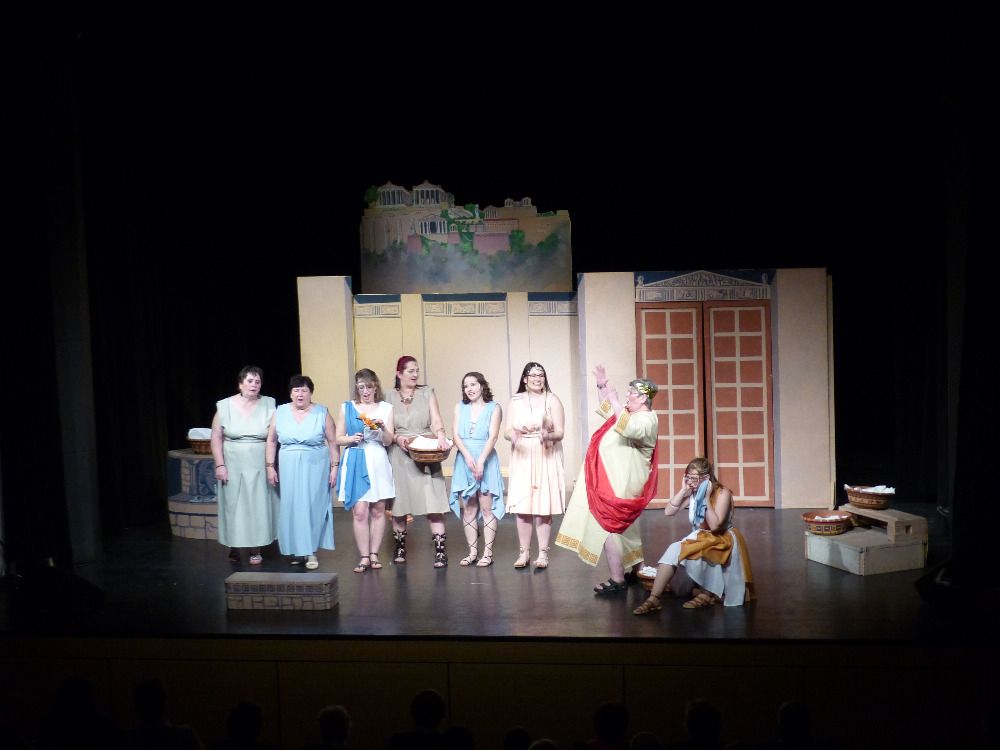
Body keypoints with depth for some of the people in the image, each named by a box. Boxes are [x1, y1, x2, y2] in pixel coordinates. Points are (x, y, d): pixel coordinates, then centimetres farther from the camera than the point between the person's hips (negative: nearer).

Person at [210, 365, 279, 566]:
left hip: (259, 468, 0)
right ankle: (234, 547, 18)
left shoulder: (269, 406, 0)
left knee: (258, 506, 3)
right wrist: (220, 465, -7)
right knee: (233, 506, 4)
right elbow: (216, 438, 0)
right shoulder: (225, 406, -1)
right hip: (233, 467, 0)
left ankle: (255, 550, 13)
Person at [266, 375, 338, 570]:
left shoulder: (322, 413, -2)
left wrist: (334, 467, -3)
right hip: (288, 469, 2)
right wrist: (270, 467, 5)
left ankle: (311, 551, 4)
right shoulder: (280, 412, 4)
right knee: (291, 508, 4)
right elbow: (271, 441, 9)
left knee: (312, 507, -3)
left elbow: (332, 442, 1)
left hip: (315, 468, -2)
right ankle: (296, 549, 15)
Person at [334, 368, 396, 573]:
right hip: (355, 463, -1)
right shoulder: (346, 408, 8)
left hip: (378, 462, 1)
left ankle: (374, 554, 14)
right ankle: (364, 557, 2)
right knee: (360, 512, -6)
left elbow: (388, 441, 5)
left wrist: (383, 428, -14)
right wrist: (351, 438, -12)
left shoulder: (386, 408, 8)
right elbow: (338, 439, 8)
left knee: (378, 510, 3)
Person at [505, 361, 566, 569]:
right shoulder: (515, 401, 8)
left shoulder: (552, 400, 1)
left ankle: (542, 554, 6)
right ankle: (524, 553, 10)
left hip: (546, 458, -2)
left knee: (544, 507, -3)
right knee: (522, 507, -1)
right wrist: (513, 434, -20)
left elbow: (560, 433, -3)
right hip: (522, 458, 2)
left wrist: (548, 435, -25)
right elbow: (507, 431, 4)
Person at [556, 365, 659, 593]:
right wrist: (602, 386, 13)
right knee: (624, 528, 18)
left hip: (619, 485, -10)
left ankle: (617, 580, -7)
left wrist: (614, 400, -36)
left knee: (607, 527, -10)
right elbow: (608, 410, 27)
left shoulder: (646, 420, -16)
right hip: (615, 481, 10)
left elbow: (630, 429, -39)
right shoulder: (633, 415, 14)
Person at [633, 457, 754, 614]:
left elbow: (714, 525, -25)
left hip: (721, 541, -7)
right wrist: (683, 490, -11)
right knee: (673, 550, -19)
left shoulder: (722, 494, -15)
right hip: (699, 538, 7)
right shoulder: (693, 493, 1)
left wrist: (707, 498, -23)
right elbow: (668, 511, -6)